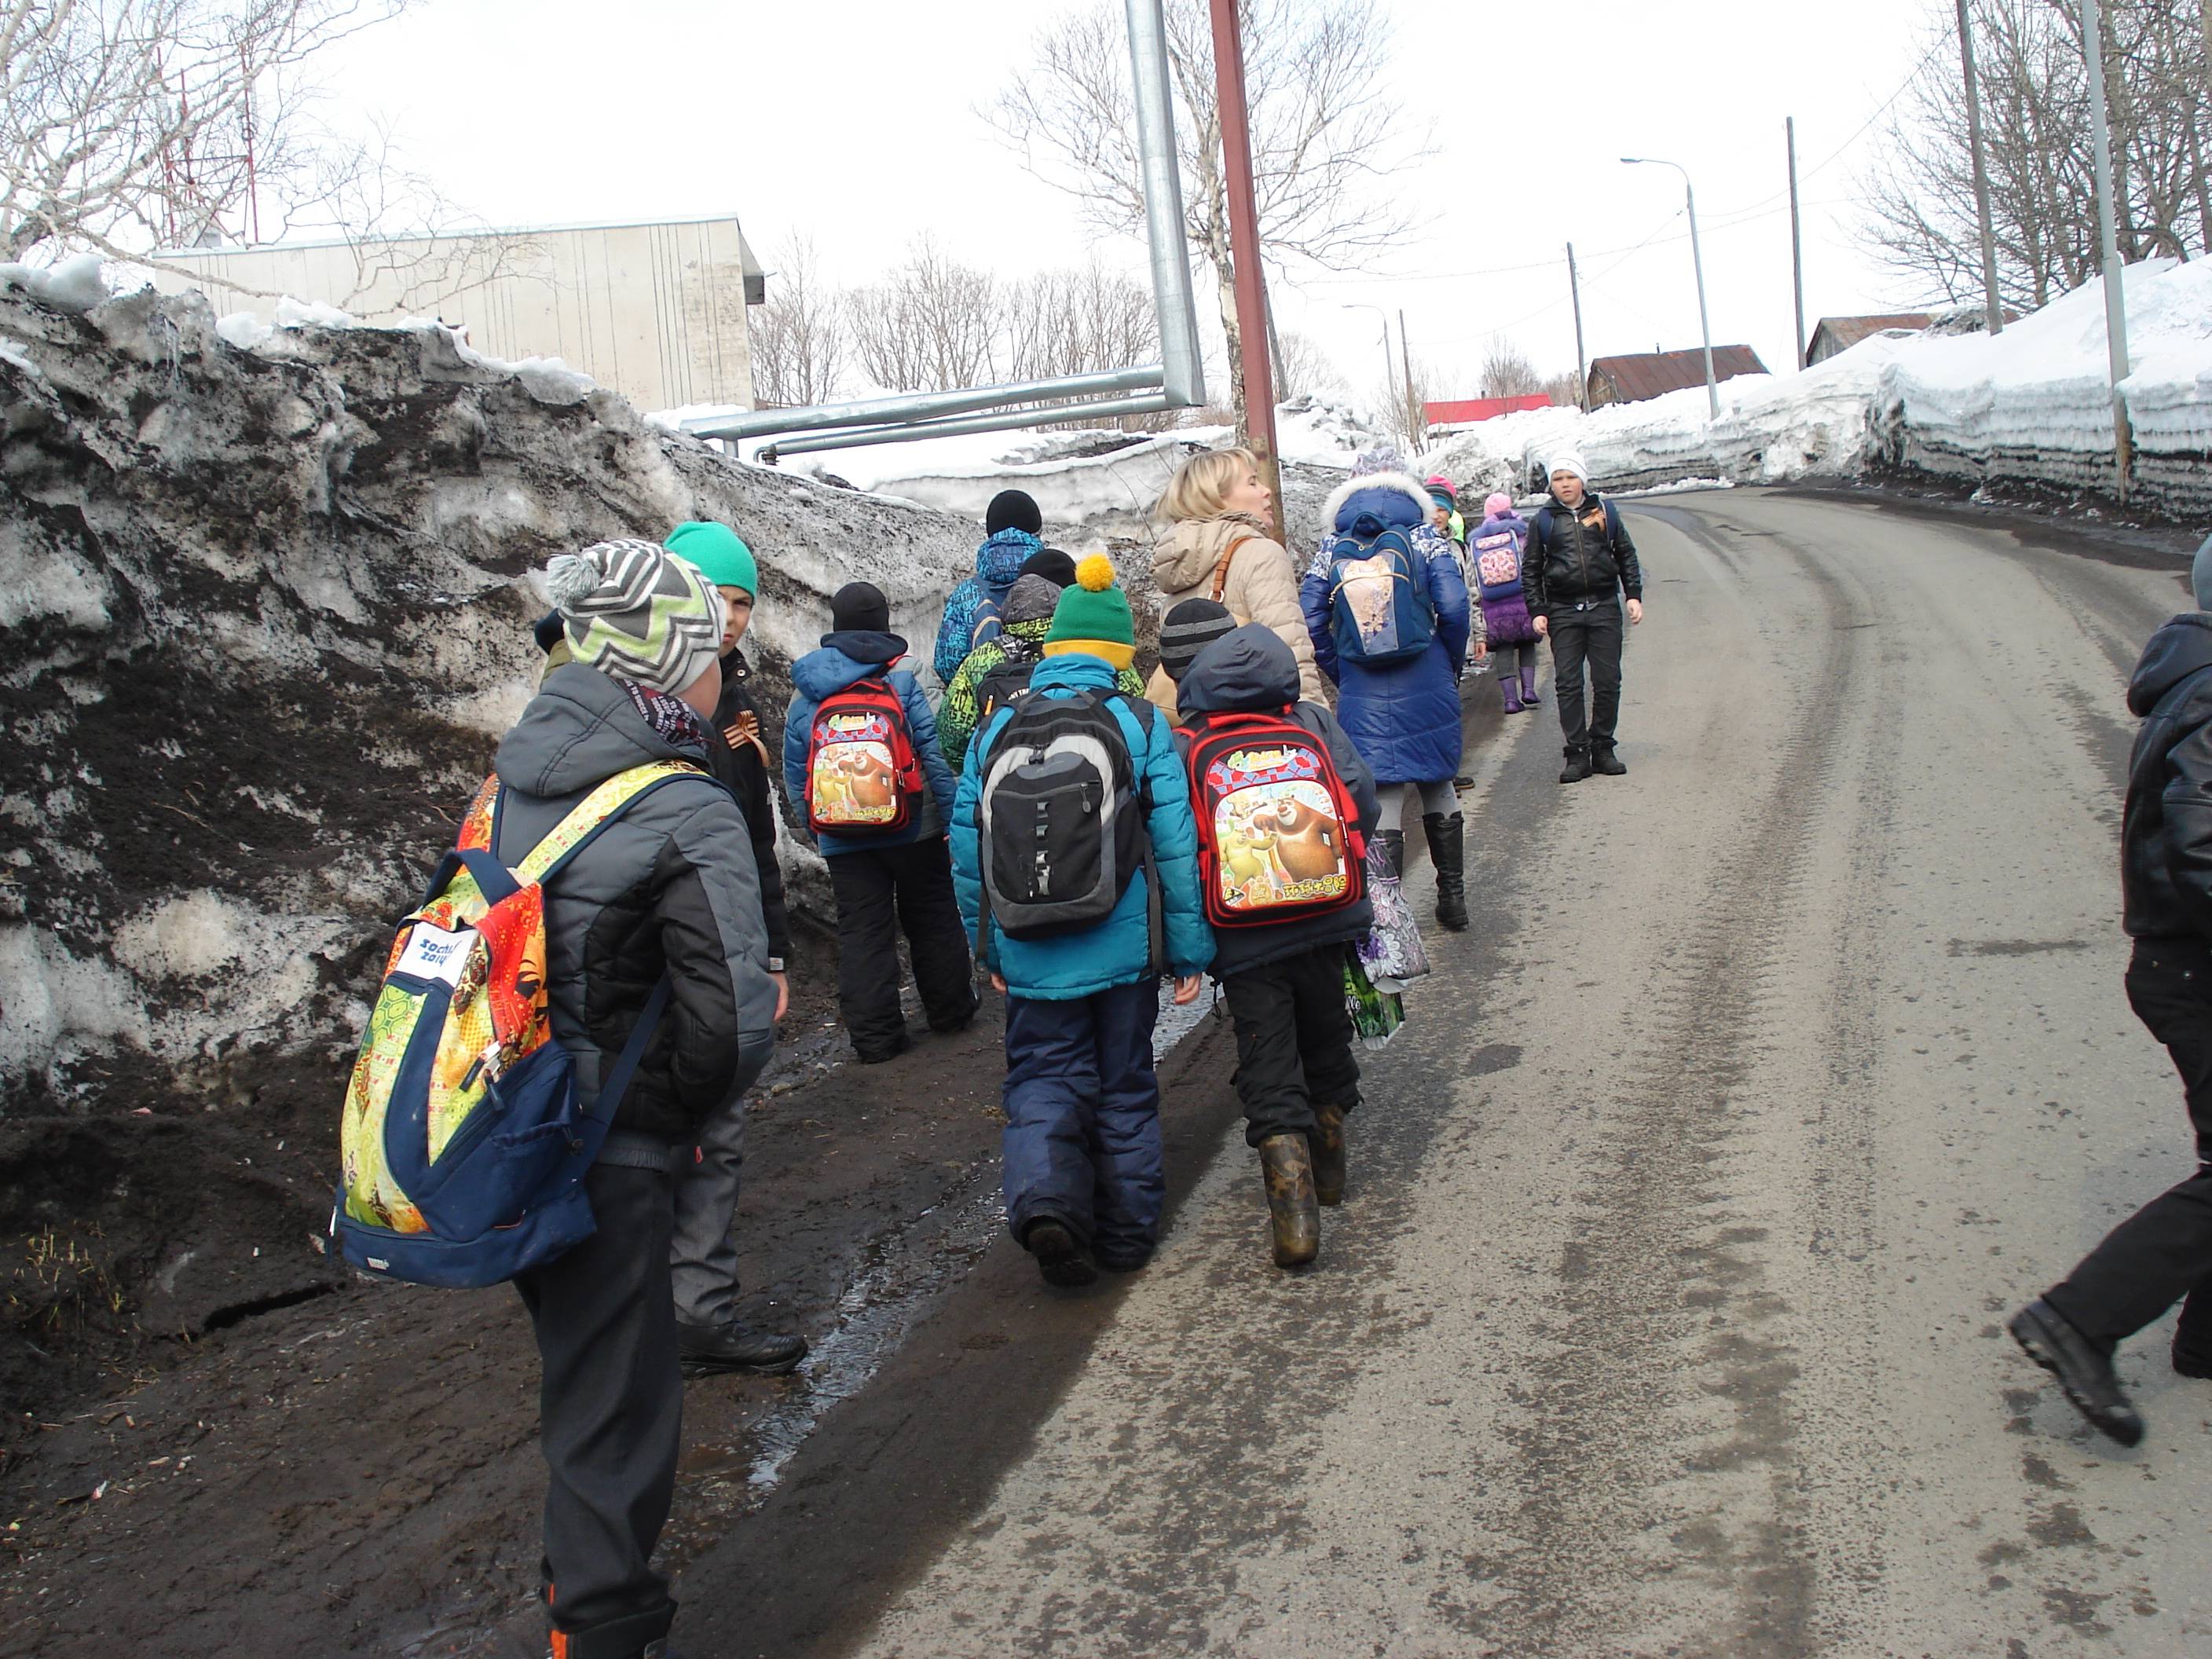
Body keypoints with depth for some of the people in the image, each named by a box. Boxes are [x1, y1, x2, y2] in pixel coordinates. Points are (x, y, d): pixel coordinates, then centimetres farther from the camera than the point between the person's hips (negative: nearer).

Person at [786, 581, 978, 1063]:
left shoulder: (802, 701, 2)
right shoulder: (901, 684, -9)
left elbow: (796, 782, 6)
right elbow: (934, 756, -9)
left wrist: (819, 833, 16)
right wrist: (951, 818, -1)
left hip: (843, 841, 2)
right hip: (913, 830, -2)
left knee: (861, 935, 6)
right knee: (933, 921, 15)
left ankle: (874, 1036, 7)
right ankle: (950, 1010, 28)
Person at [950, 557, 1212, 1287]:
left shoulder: (996, 729, 1)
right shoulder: (1142, 725, -6)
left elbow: (968, 847, 5)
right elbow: (1177, 844, -8)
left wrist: (988, 948, 16)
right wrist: (1190, 951, 0)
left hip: (1031, 953, 1)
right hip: (1124, 946, 0)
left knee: (1043, 1081, 10)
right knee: (1125, 1086, 14)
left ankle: (1043, 1197, -16)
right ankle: (1127, 1233, 23)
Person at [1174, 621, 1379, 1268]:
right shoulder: (1314, 722, 6)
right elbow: (1362, 798, -1)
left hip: (1243, 941, -2)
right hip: (1323, 923, 3)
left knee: (1269, 1074, 2)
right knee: (1326, 1042, 24)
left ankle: (1294, 1207, -10)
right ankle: (1328, 1167, 39)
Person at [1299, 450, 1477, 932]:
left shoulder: (1332, 546, 6)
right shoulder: (1424, 536, 2)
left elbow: (1311, 622, -1)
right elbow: (1454, 607, -10)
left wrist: (1344, 677, 9)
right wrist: (1452, 666, 5)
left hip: (1363, 698, 0)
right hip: (1427, 689, 0)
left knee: (1381, 802, 2)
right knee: (1438, 788, 18)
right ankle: (1453, 898, 28)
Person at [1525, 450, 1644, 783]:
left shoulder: (1604, 511, 8)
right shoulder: (1543, 520, 6)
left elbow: (1626, 555, 13)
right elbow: (1530, 569, 7)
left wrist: (1634, 595, 5)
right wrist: (1536, 612, -1)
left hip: (1604, 606, 1)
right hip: (1563, 612, -1)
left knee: (1607, 681, 2)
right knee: (1568, 684, -5)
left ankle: (1603, 749, 12)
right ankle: (1578, 754, 0)